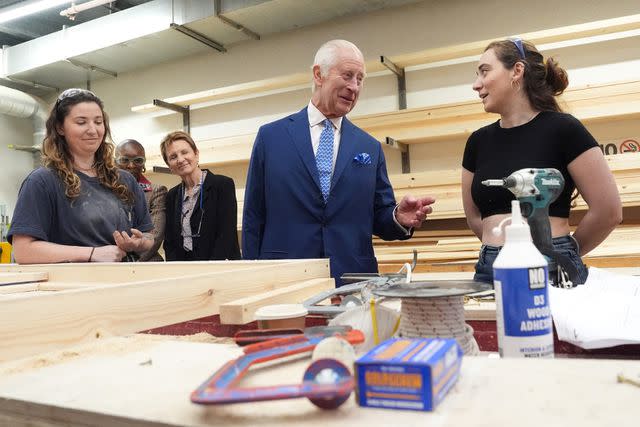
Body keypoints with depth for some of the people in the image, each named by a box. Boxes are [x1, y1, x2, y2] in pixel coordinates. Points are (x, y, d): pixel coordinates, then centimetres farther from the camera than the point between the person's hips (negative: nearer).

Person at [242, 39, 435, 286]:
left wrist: (399, 218, -13)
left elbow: (378, 220, 9)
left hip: (353, 283, 2)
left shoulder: (370, 148, 8)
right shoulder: (270, 136, 2)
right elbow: (253, 217, 2)